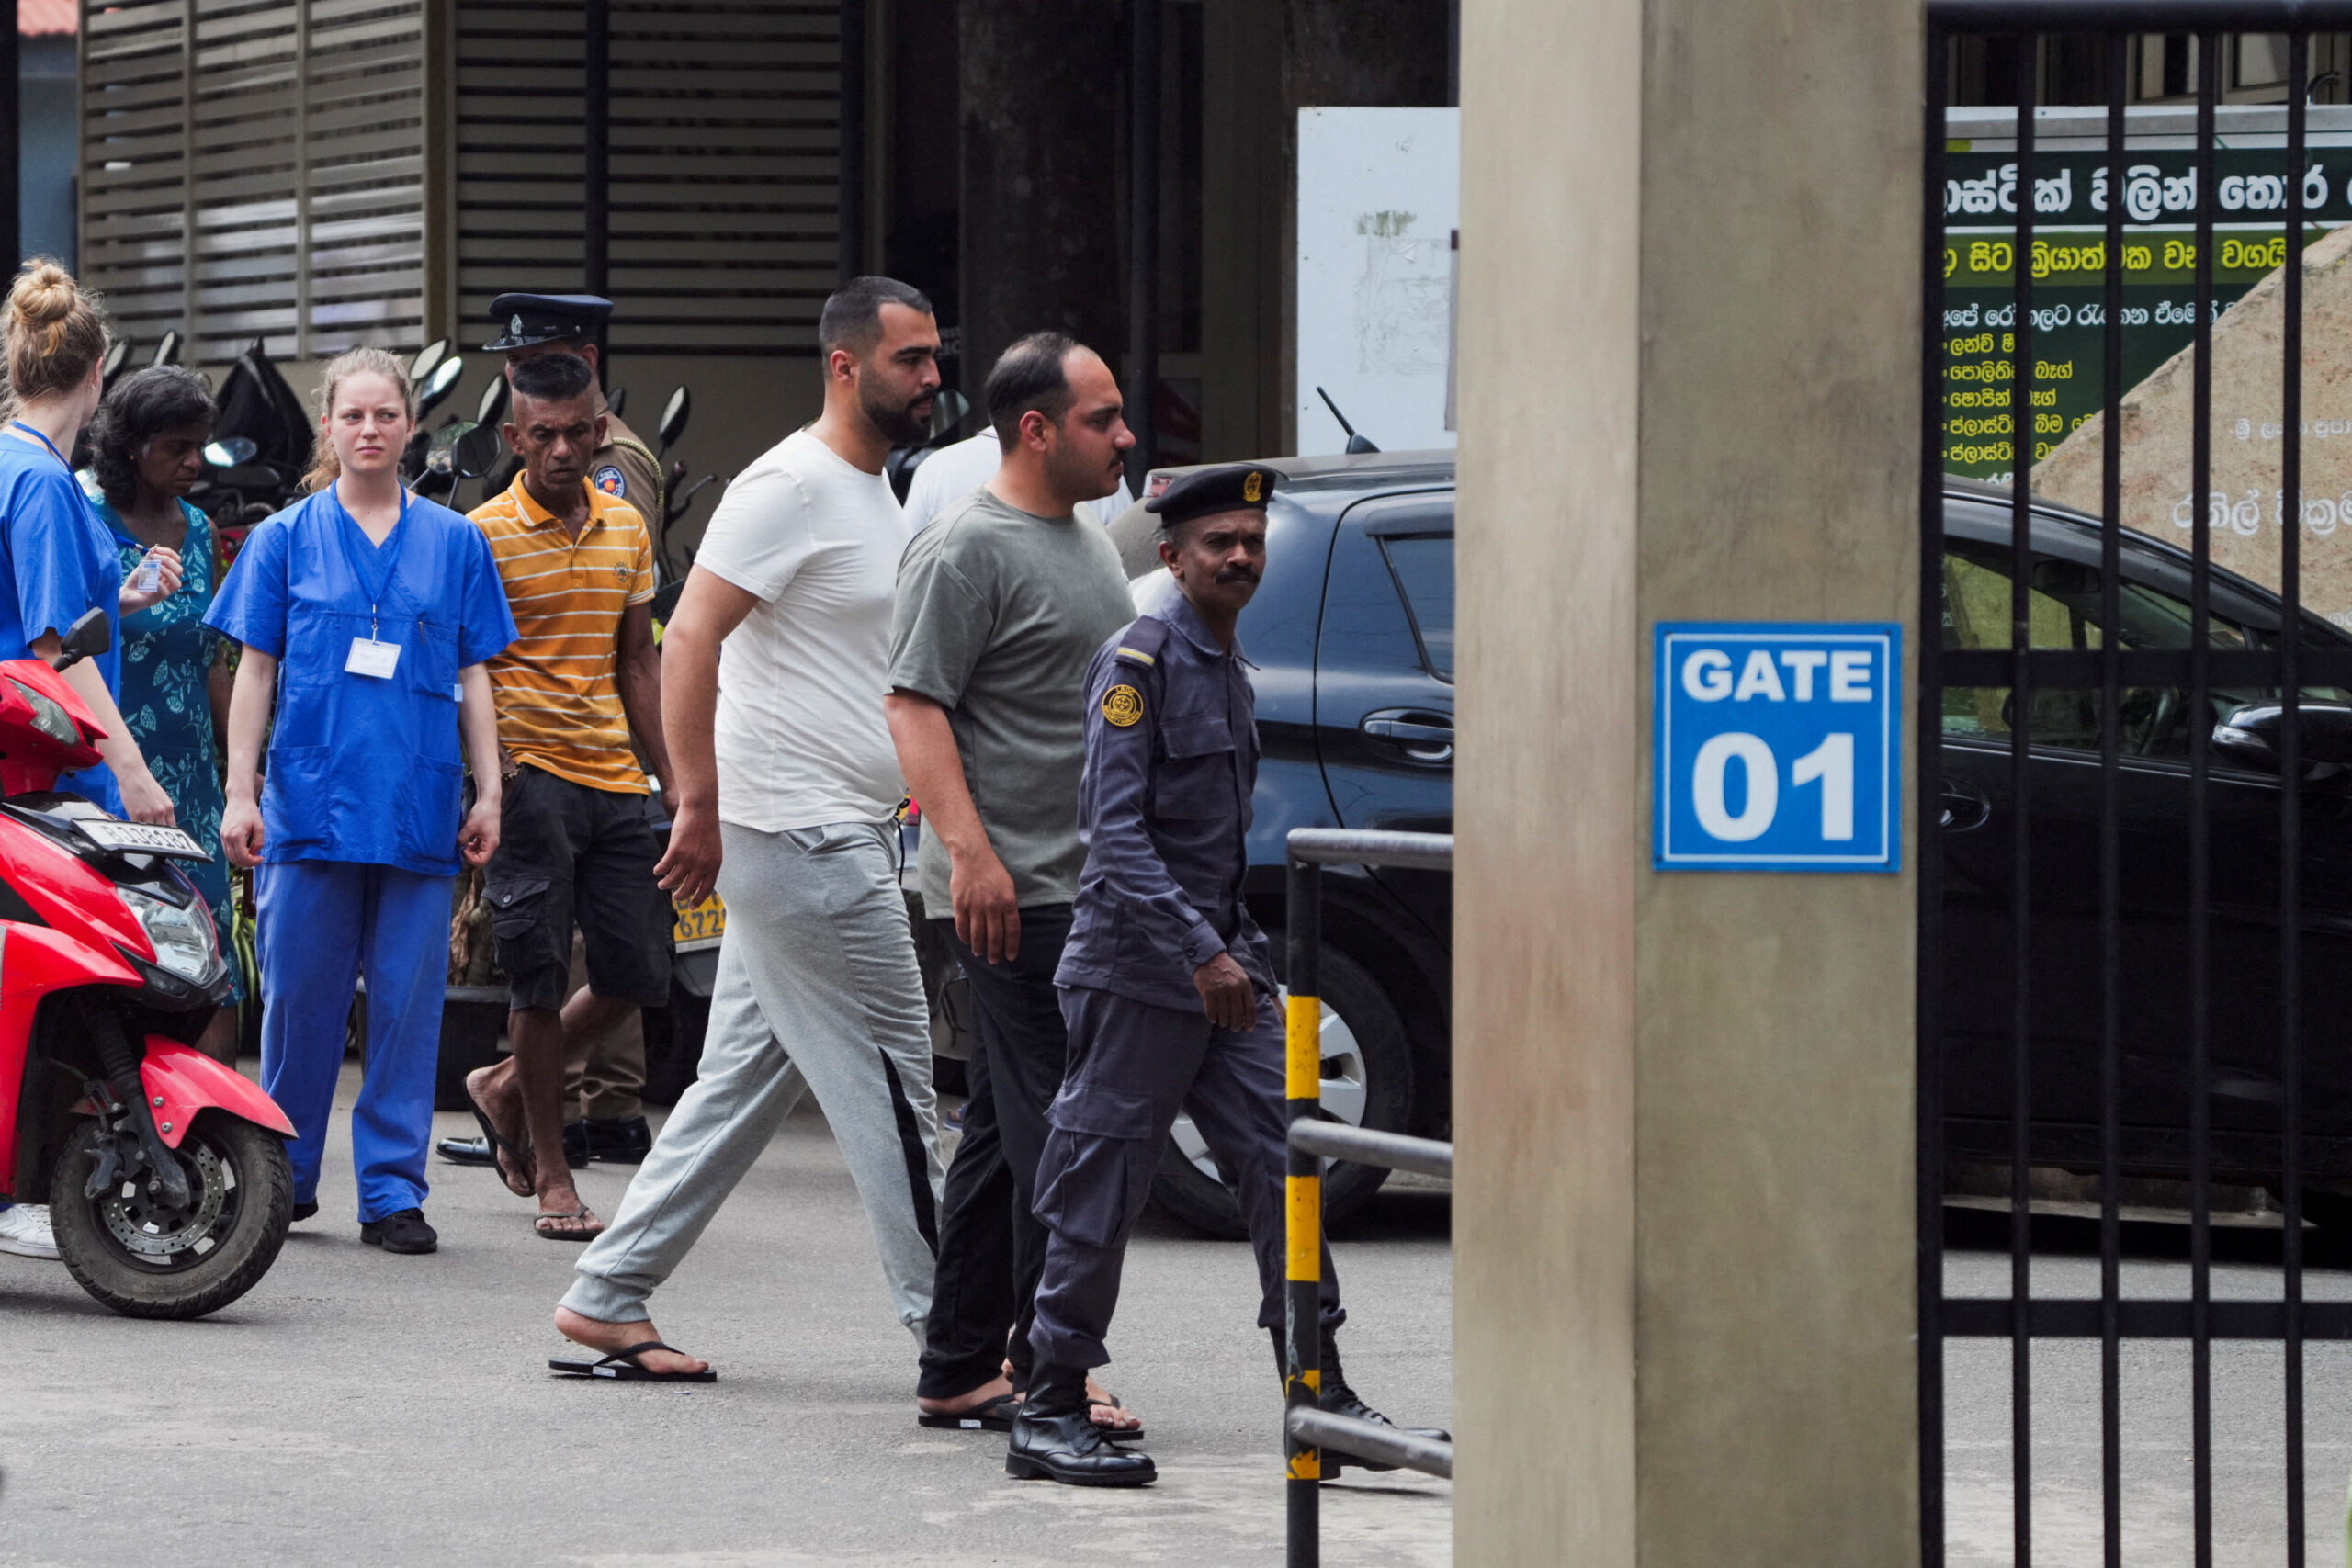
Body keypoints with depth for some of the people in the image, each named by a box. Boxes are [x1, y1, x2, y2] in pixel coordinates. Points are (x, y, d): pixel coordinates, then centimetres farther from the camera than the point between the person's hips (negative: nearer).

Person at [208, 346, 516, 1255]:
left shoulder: (453, 542, 10)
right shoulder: (286, 540, 7)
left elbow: (473, 677, 12)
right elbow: (254, 674, 6)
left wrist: (488, 791, 6)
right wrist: (240, 793, 0)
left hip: (417, 810, 1)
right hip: (310, 801, -1)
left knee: (408, 1000, -1)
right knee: (300, 997, 1)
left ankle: (392, 1190, 4)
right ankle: (286, 1177, 14)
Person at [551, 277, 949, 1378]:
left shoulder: (872, 492, 18)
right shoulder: (793, 487, -13)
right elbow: (689, 639, -20)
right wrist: (701, 806, -23)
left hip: (836, 837, 10)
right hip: (804, 841, -10)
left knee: (743, 1084, 11)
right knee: (889, 1084, -8)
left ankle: (608, 1297, 16)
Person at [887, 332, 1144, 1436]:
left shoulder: (1087, 542, 19)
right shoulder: (969, 549, -12)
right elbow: (914, 705, -17)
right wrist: (969, 850, -25)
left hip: (1084, 887, 10)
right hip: (1011, 891, -10)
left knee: (1004, 1134, 12)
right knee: (1052, 1133, -11)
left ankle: (959, 1372, 16)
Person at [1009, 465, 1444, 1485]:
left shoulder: (1232, 671, 15)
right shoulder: (1138, 662, -11)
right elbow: (1116, 829, -19)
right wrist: (1201, 953, -24)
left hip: (1222, 961, 8)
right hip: (1135, 969, -8)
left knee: (1283, 1161, 2)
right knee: (1100, 1196, -3)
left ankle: (1318, 1391, 5)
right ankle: (1048, 1417, 4)